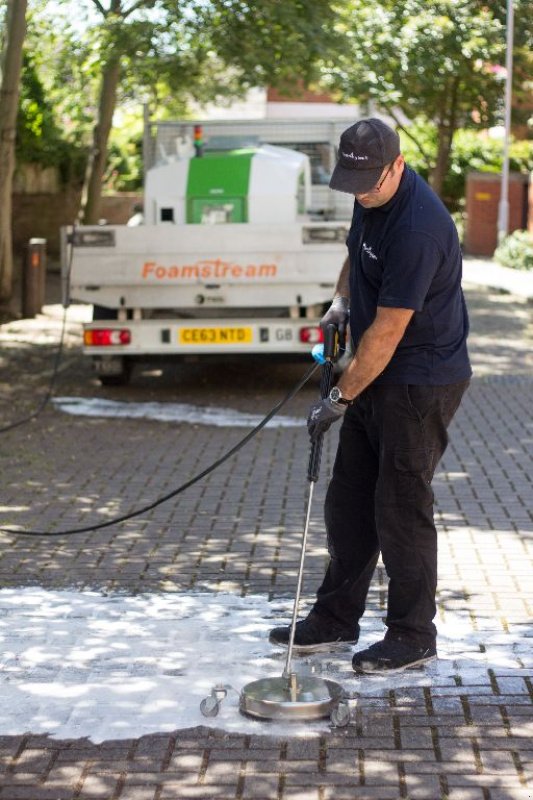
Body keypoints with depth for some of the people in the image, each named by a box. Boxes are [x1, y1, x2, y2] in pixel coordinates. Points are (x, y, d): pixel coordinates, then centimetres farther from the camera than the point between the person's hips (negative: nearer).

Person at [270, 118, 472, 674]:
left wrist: (340, 398, -18)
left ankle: (412, 636, 12)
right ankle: (336, 619, 25)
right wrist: (341, 301, 8)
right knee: (348, 500, 13)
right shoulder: (370, 200, 2)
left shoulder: (417, 227, -28)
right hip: (379, 377, 10)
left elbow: (388, 331, -25)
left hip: (421, 383, -9)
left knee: (401, 508, -2)